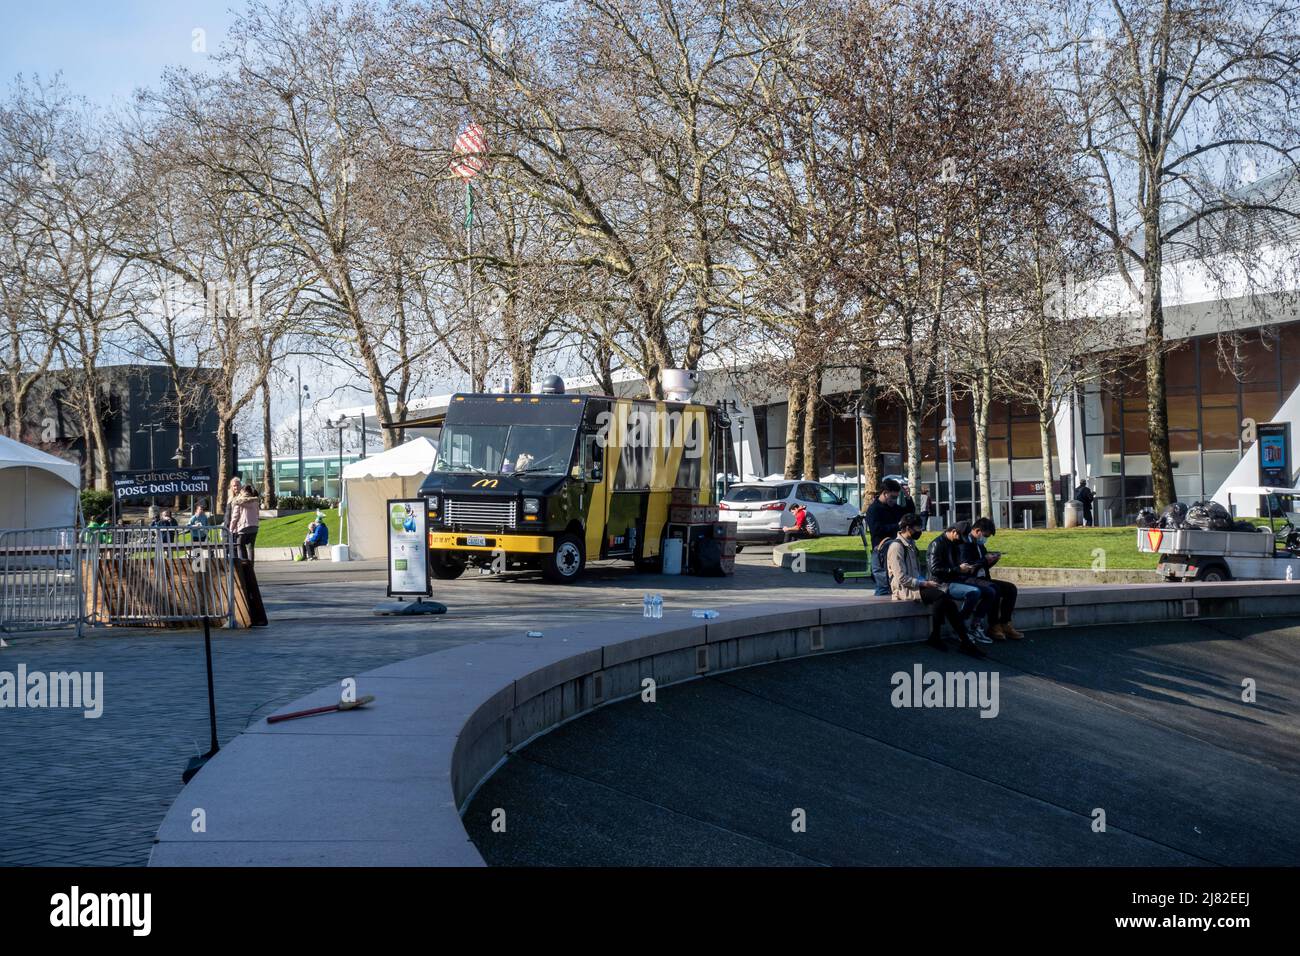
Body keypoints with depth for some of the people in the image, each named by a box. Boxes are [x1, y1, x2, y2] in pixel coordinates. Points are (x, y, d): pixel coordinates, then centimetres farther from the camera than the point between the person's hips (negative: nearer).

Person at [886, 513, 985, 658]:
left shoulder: (910, 545, 19)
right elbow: (902, 579, -18)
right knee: (940, 595, -30)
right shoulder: (897, 547, -11)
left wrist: (926, 581, 5)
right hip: (903, 589, -8)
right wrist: (925, 584, -15)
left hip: (915, 585, 8)